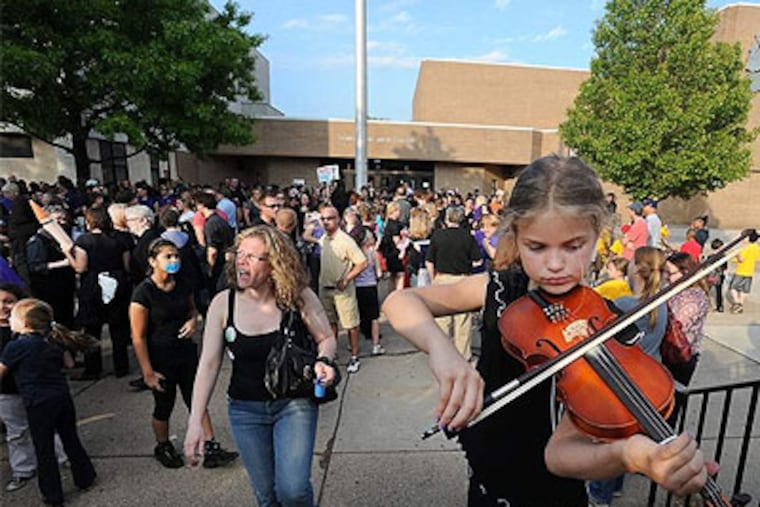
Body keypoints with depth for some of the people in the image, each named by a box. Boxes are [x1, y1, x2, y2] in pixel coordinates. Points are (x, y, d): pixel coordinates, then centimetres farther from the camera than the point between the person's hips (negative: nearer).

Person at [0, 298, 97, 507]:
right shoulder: (53, 339, 0)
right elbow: (69, 363, 11)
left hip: (38, 404, -5)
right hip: (63, 397, 5)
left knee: (44, 450, 11)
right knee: (71, 440, 20)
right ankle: (85, 478, 34)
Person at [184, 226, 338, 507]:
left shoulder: (299, 296, -15)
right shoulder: (223, 303, -10)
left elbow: (327, 338, -3)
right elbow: (209, 364, -7)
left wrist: (323, 361, -24)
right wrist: (195, 422, -9)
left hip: (294, 403, -2)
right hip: (245, 410, 2)